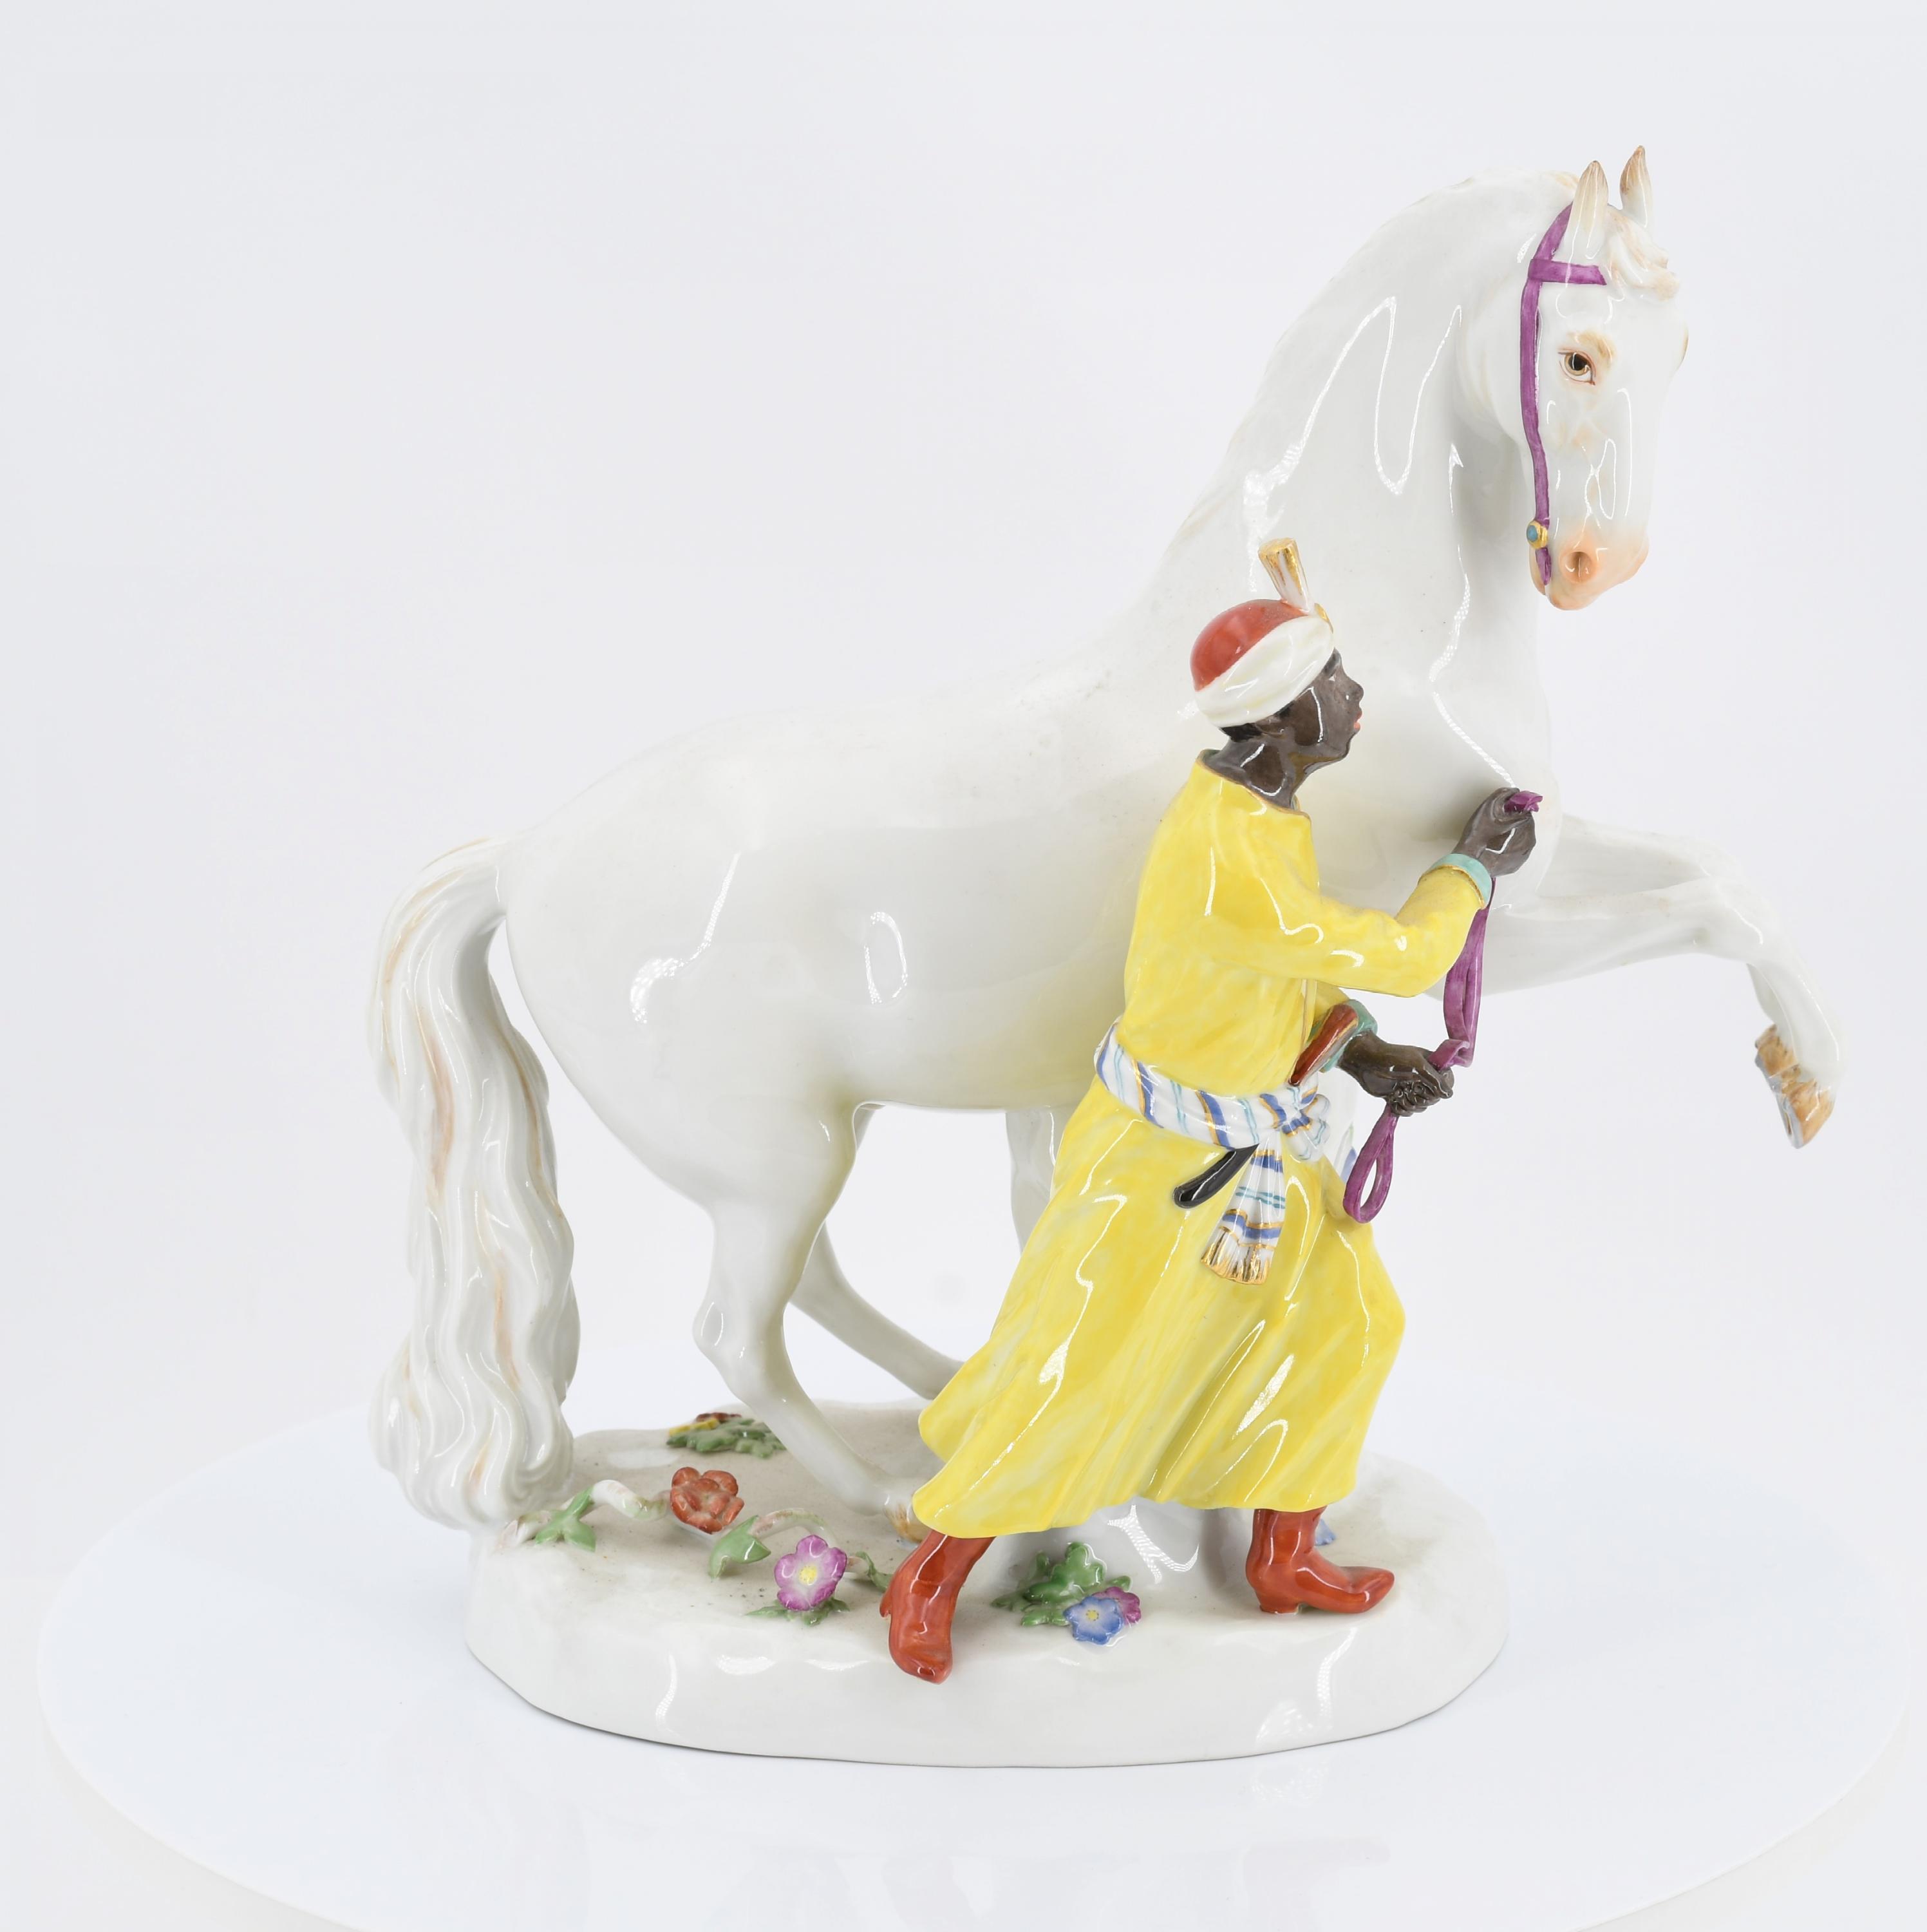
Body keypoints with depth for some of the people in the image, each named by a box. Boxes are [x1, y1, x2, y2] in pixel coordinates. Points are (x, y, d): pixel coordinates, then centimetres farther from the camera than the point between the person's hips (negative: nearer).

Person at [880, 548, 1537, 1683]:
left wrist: (1369, 1056, -3)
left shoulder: (1265, 806, -4)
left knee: (1344, 1324, 15)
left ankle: (1286, 1560, 32)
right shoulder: (1228, 870, -36)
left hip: (1260, 1136, 9)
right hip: (1168, 1160, -9)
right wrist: (1477, 866, -7)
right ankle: (932, 1578, 23)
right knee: (1070, 1380, 3)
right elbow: (1395, 959, -24)